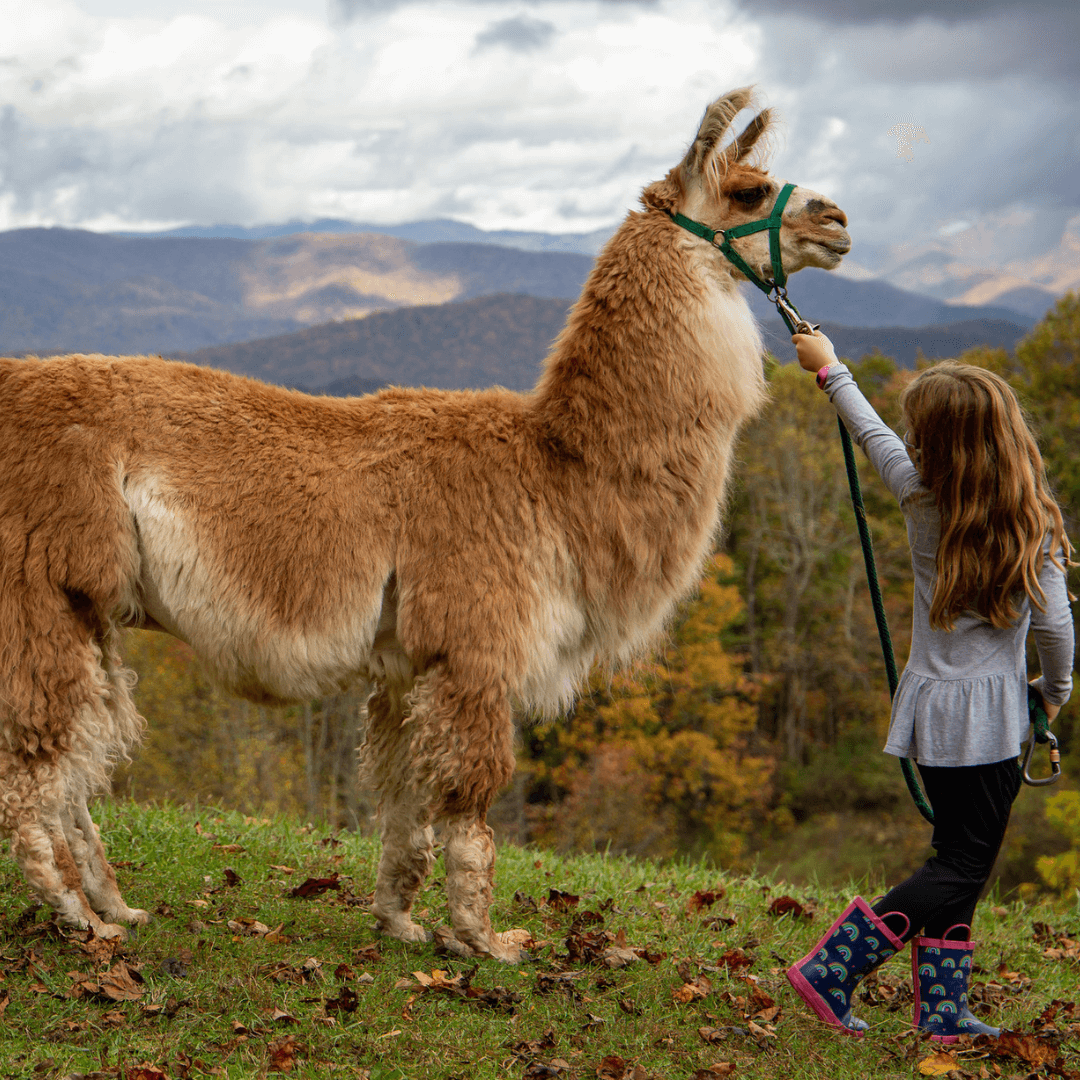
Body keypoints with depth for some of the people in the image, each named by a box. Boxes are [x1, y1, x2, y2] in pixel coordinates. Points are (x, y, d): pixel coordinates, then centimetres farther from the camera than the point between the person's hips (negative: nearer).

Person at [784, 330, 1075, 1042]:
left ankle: (942, 1011, 13)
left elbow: (872, 433, 13)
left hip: (933, 707, 5)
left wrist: (830, 368, 29)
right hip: (988, 715, -5)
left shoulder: (923, 497, -3)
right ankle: (830, 971, -6)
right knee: (965, 868, 0)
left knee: (956, 862, 14)